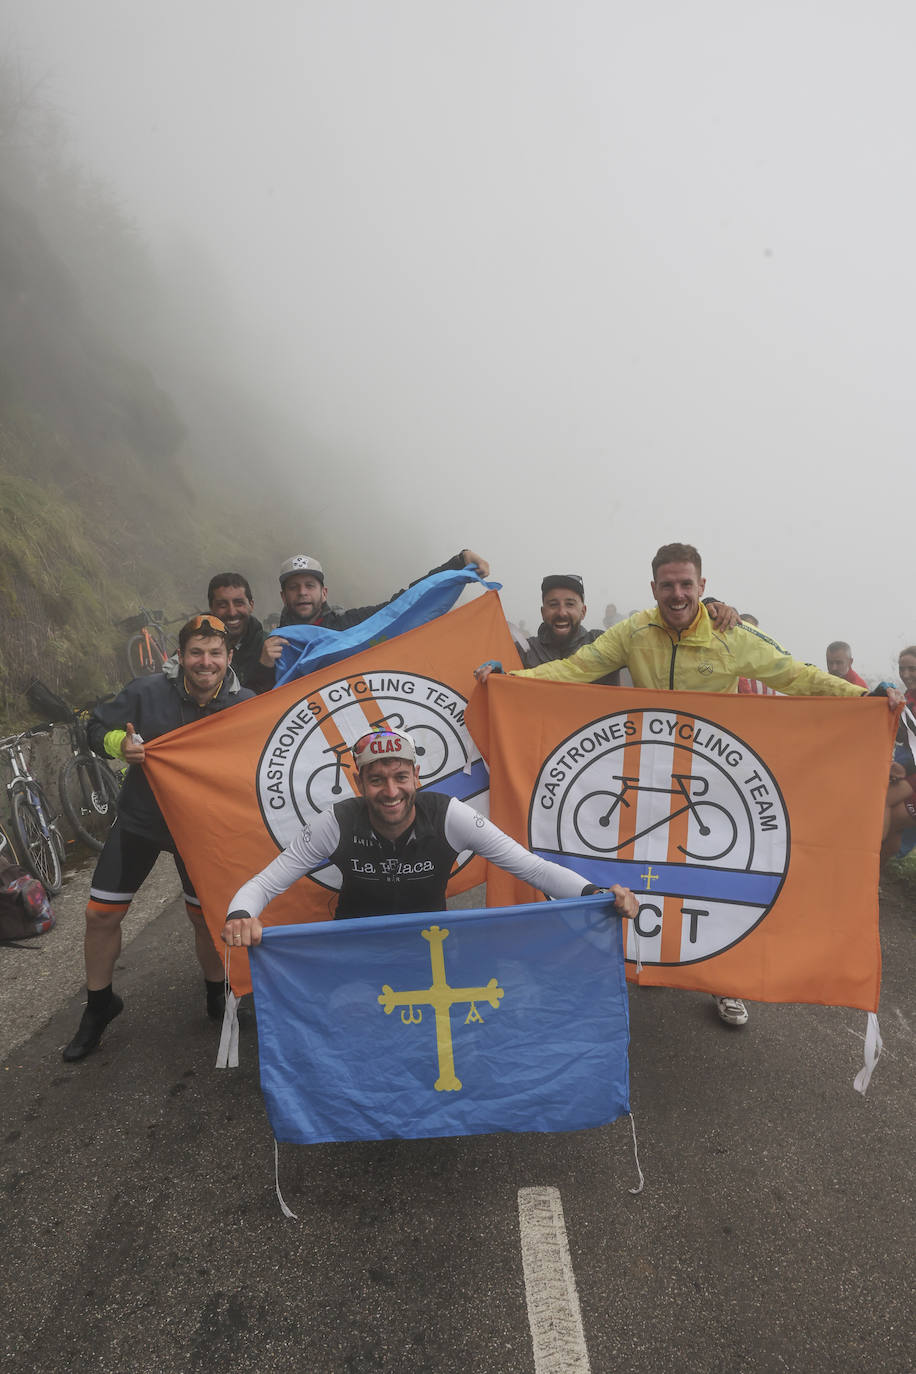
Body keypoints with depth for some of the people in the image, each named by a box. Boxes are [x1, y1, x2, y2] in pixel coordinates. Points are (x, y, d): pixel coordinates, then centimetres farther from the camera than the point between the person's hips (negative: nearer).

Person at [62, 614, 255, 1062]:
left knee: (206, 916, 8)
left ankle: (217, 996, 36)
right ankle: (98, 1005, 27)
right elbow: (97, 727, -4)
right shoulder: (146, 693, -16)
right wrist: (120, 743, -26)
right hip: (139, 819, 1)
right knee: (101, 914, 3)